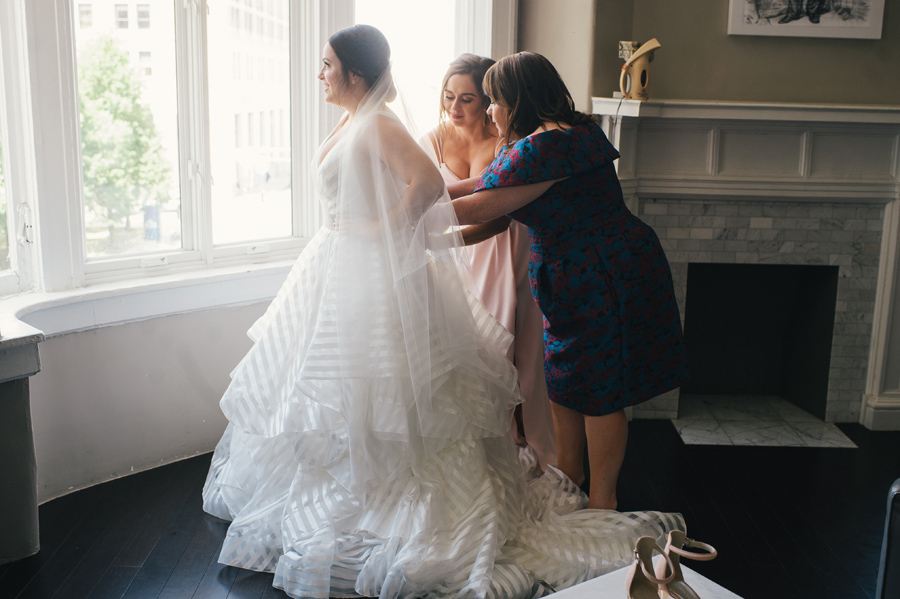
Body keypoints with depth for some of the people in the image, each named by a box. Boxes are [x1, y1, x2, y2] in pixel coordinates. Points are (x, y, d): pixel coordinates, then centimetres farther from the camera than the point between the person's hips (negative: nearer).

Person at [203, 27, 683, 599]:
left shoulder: (377, 124, -17)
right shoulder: (353, 122, 12)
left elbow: (429, 183, -30)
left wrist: (380, 228, -20)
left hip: (375, 271, -10)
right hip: (344, 267, 10)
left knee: (372, 393, -3)